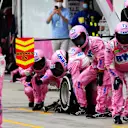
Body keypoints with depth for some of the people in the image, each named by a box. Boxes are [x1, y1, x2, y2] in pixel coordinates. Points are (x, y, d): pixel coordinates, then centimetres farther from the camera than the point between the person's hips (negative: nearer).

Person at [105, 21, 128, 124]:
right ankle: (116, 114, -11)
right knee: (117, 90, -13)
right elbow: (109, 64, -20)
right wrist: (116, 76, -26)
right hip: (117, 71, -2)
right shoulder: (111, 45, -27)